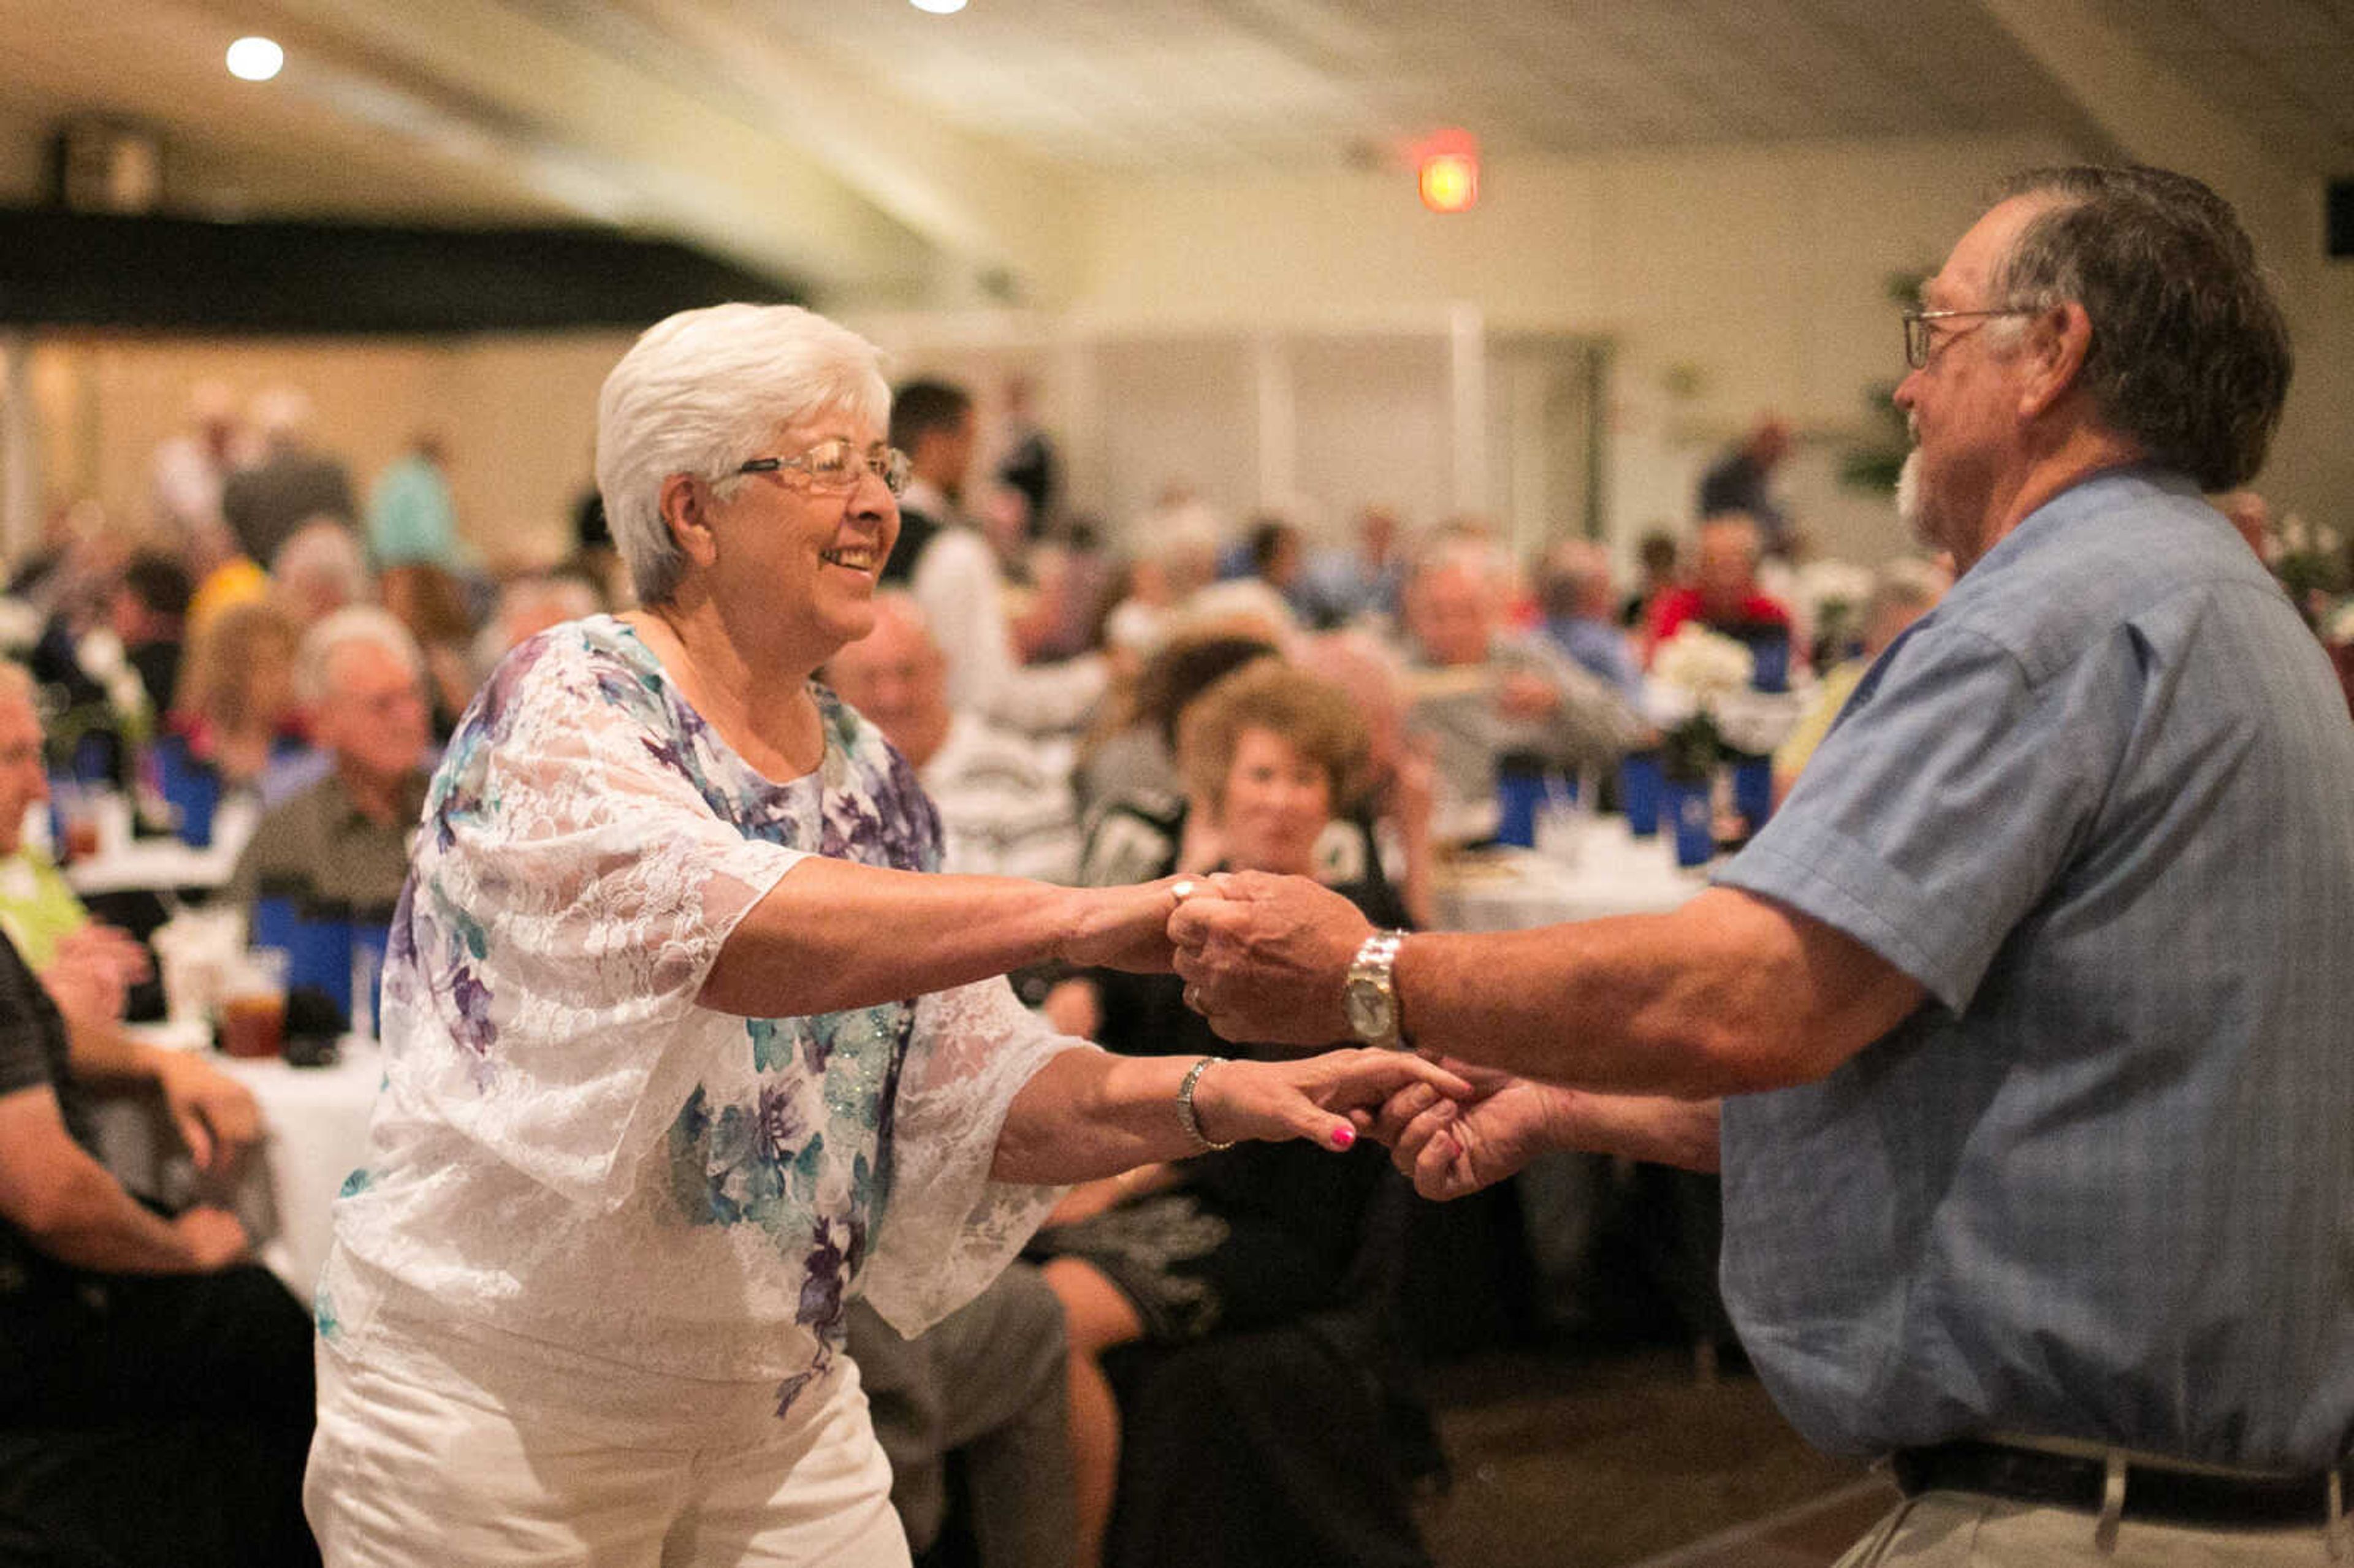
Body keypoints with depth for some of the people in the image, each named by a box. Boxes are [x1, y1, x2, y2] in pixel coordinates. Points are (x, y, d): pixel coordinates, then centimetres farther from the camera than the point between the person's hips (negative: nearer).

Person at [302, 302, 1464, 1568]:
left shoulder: (873, 782, 8)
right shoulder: (562, 704, -13)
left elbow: (973, 1094, 2)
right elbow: (712, 916, -32)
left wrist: (1217, 1097, -14)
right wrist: (1078, 918, -37)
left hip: (779, 1404, 6)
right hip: (496, 1402, -6)